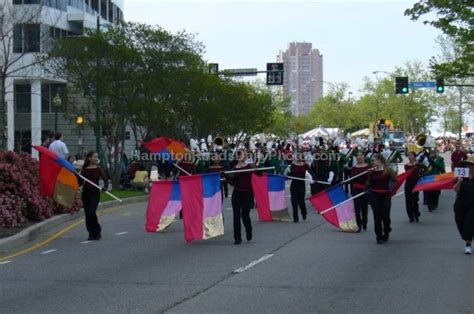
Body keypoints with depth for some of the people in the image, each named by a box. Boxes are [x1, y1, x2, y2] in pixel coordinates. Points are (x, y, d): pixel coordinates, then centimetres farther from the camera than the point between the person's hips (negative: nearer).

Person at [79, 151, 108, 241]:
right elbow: (80, 183, 7)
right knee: (87, 214, 4)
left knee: (91, 213, -16)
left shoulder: (98, 169, 0)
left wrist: (105, 187, -28)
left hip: (95, 192, -3)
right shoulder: (84, 169, 6)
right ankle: (92, 233, 16)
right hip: (85, 192, 3)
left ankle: (96, 232, 0)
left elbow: (105, 179, -8)